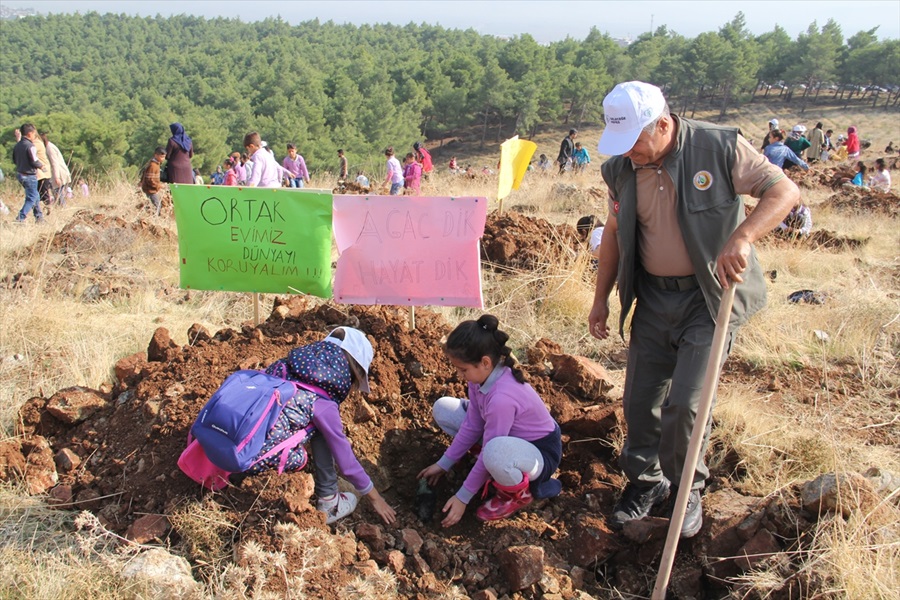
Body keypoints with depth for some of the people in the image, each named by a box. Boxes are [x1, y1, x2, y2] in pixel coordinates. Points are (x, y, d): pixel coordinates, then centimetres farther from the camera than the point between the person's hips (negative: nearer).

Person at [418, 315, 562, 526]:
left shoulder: (501, 397, -36)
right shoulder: (483, 375, -13)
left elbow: (490, 452, -28)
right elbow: (472, 425, -3)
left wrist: (463, 497, -18)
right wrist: (443, 464, 0)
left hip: (540, 452, -8)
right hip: (509, 436, 8)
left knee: (495, 454, -44)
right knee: (443, 408, 0)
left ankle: (519, 493, -9)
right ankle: (492, 469, 9)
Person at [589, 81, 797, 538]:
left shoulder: (720, 147, -14)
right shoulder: (621, 169, 0)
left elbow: (785, 191, -17)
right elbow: (614, 234, 12)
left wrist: (741, 237, -34)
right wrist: (601, 299, 14)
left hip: (710, 297, -4)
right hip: (653, 297, 5)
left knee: (685, 403, -9)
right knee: (640, 399, 9)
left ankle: (687, 490, 17)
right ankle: (645, 481, 34)